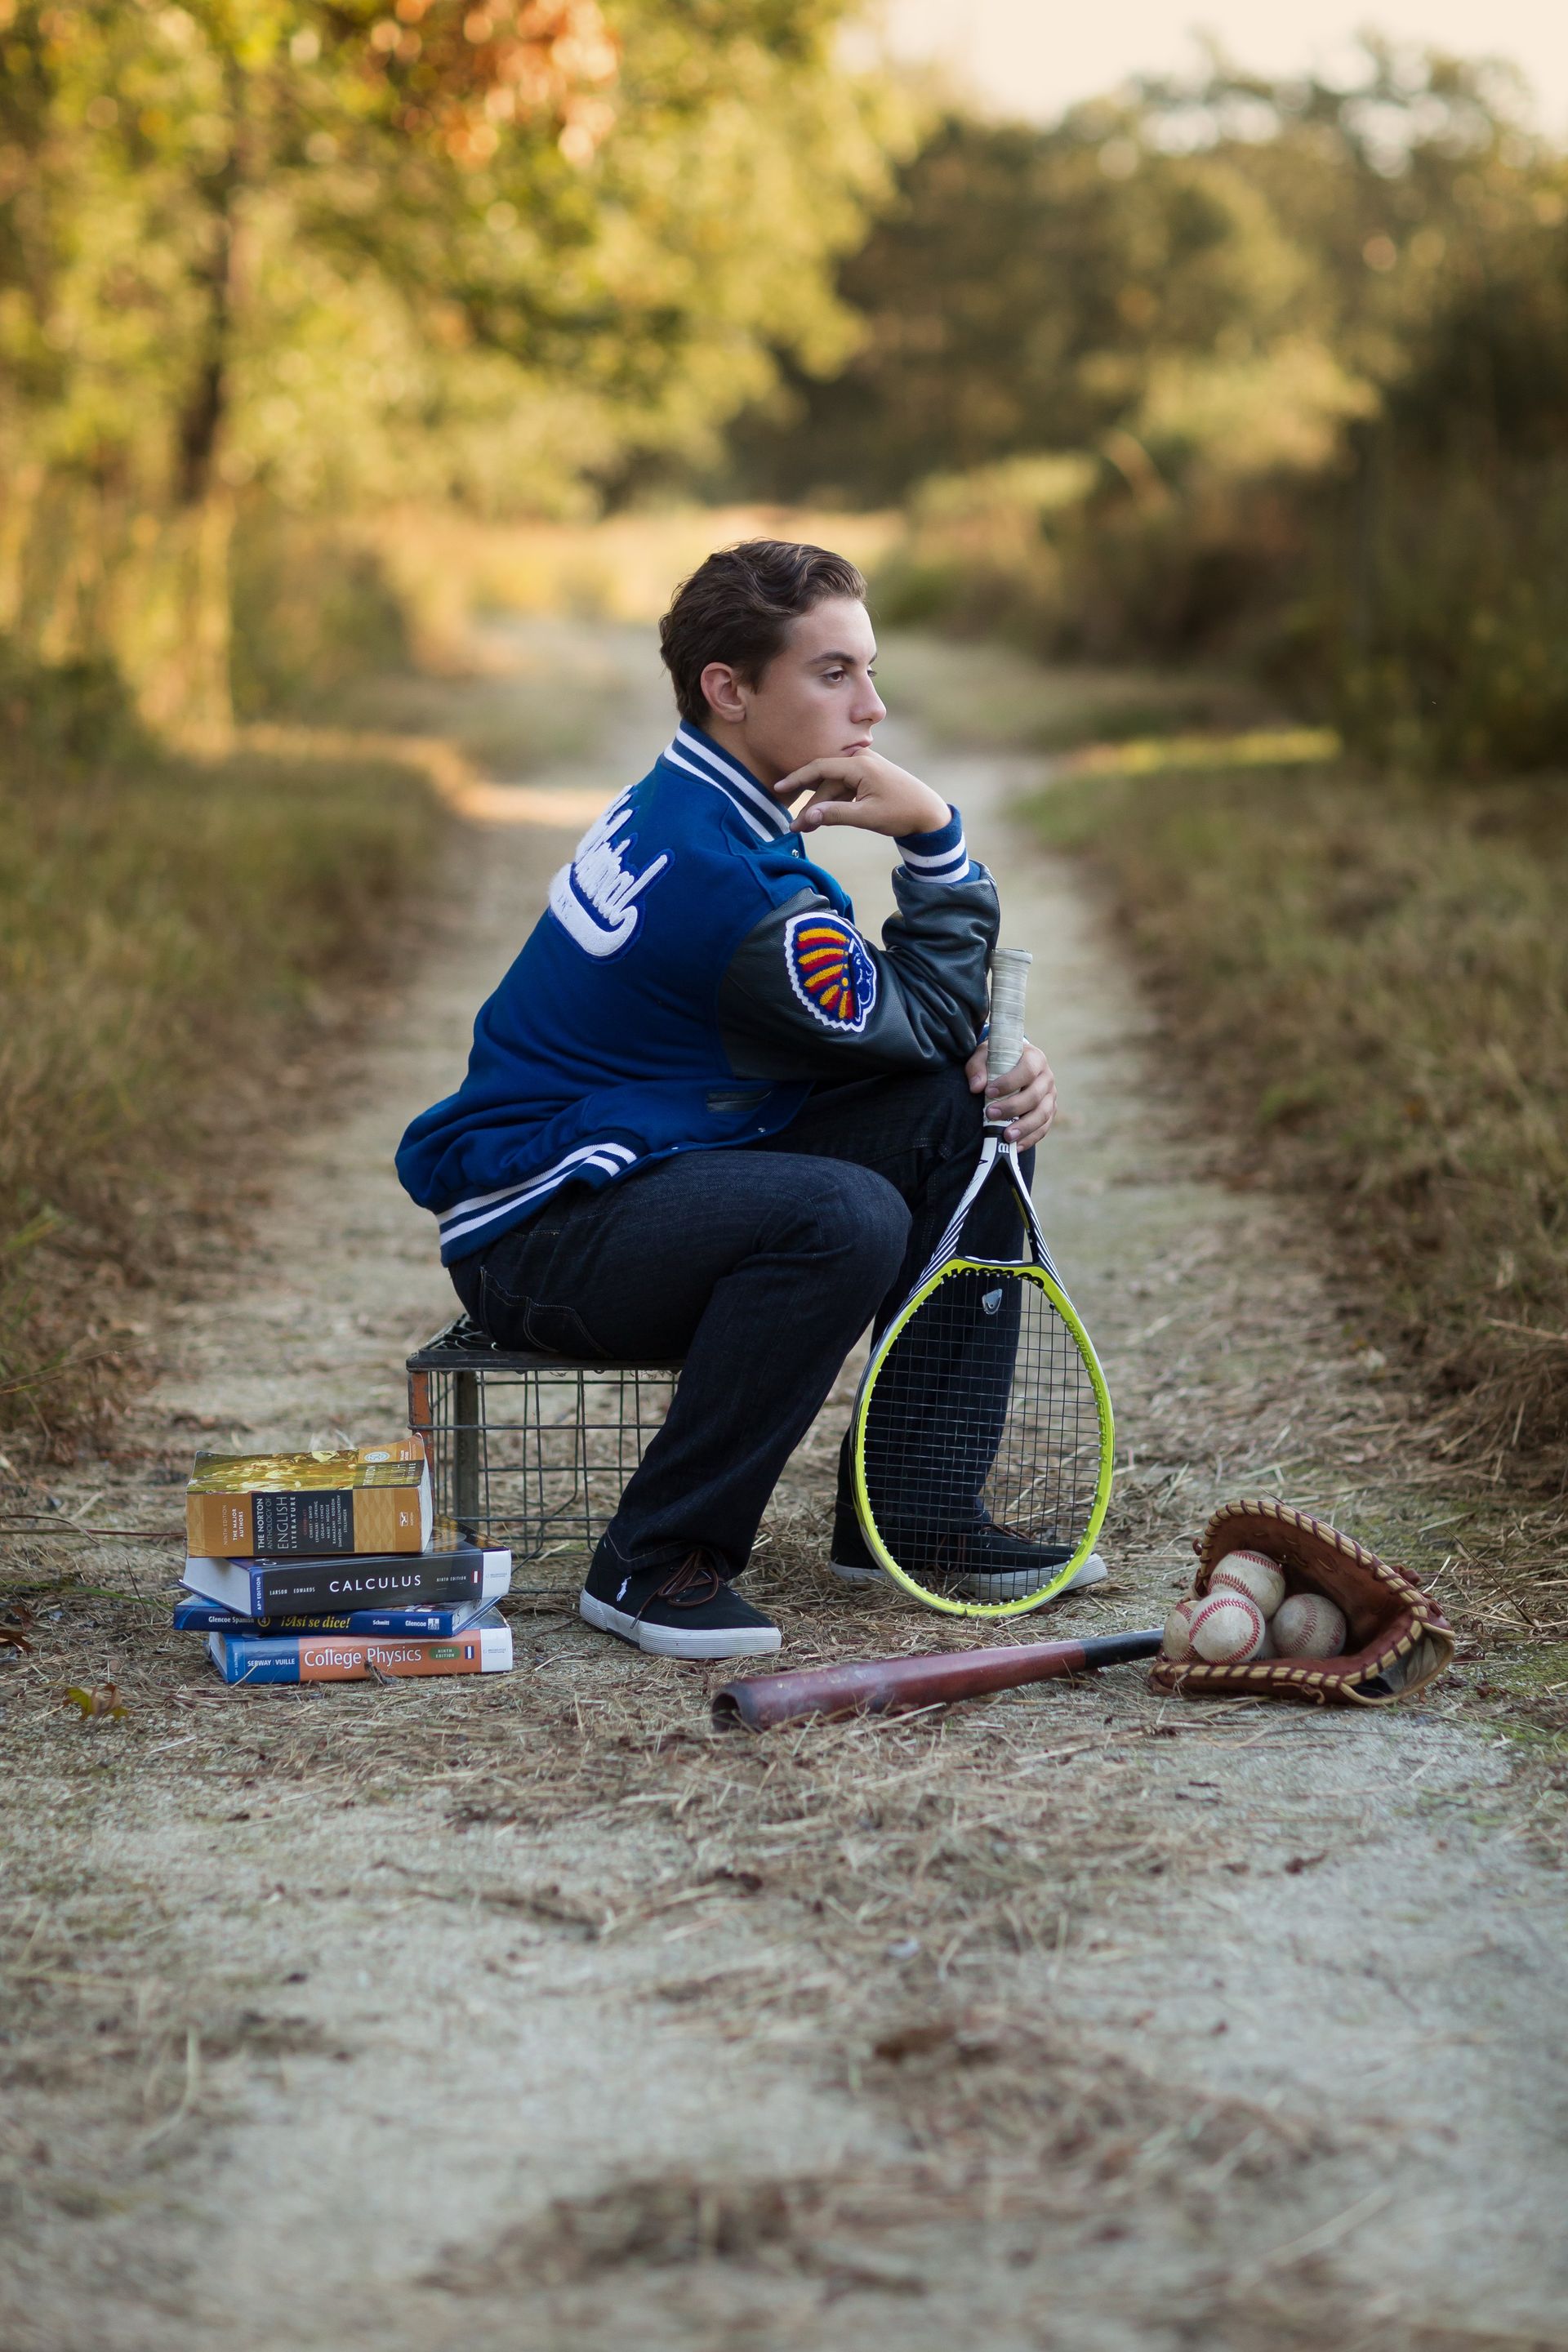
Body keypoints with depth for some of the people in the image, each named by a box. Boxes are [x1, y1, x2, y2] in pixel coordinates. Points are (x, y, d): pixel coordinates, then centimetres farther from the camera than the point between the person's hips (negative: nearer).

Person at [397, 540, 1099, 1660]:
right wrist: (935, 833, -13)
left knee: (966, 1115, -1)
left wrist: (999, 1060, -5)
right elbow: (924, 1021, -13)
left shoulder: (696, 811, 7)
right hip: (535, 1236, -10)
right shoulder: (724, 876, -25)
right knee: (846, 1217, -36)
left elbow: (886, 1016, 13)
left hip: (664, 1172, 10)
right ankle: (657, 1564, -19)